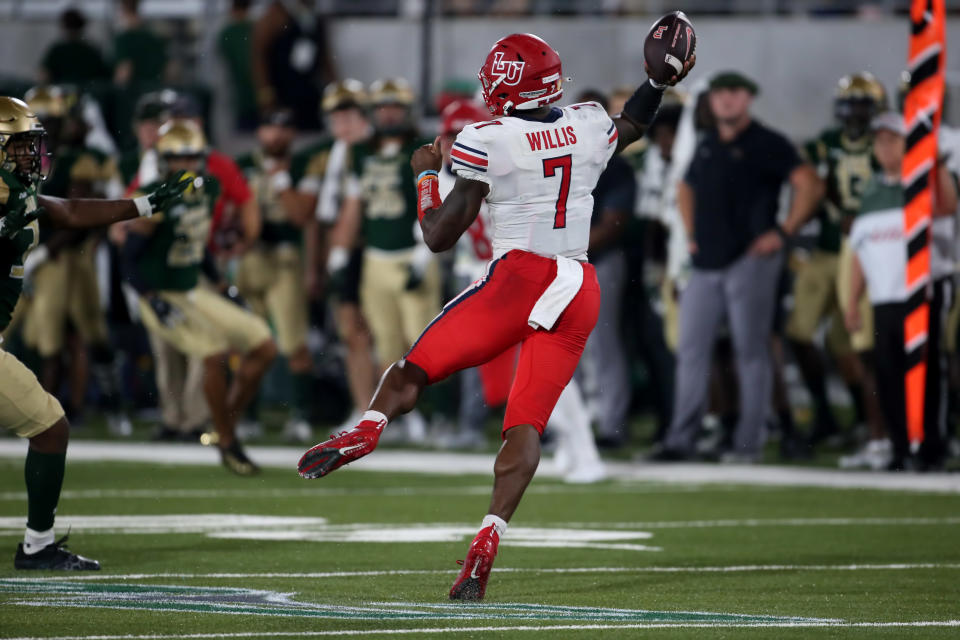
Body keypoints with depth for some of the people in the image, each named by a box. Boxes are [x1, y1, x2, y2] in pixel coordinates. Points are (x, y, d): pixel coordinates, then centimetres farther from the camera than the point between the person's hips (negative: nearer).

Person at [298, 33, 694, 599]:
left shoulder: (486, 144, -6)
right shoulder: (589, 127, 8)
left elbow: (440, 237, -1)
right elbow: (631, 126, 34)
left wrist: (427, 175, 13)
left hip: (518, 277, -4)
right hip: (579, 292, 4)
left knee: (416, 369, 3)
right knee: (527, 423, 0)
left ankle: (367, 430, -27)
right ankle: (487, 542, -15)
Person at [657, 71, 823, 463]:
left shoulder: (766, 145, -3)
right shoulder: (706, 148, 16)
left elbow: (810, 185, -8)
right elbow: (686, 190, 33)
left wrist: (783, 232, -11)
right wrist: (691, 233, 19)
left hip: (749, 260, -6)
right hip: (706, 263, 6)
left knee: (751, 351, -2)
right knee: (691, 350, 4)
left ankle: (749, 441, 1)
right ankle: (680, 440, 7)